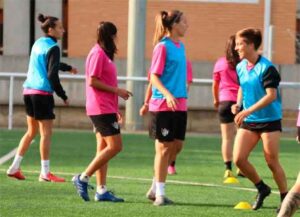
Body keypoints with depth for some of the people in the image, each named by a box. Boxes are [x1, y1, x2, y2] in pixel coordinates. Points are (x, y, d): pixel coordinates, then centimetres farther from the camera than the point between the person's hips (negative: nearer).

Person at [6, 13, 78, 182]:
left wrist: (68, 68, 47)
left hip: (29, 91, 9)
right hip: (43, 93, -9)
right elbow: (52, 75, -18)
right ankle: (45, 173, -2)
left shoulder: (38, 43, 15)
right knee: (46, 133, -3)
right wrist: (63, 96, -13)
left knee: (32, 131, 16)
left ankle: (15, 167, 14)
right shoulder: (52, 47, -11)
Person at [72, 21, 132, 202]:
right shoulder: (98, 53, -12)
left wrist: (115, 110, 21)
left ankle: (101, 190, 7)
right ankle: (83, 178, -9)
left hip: (106, 108, 10)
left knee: (103, 148, 8)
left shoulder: (103, 54, 18)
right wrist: (116, 90, -14)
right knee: (115, 146, -12)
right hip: (102, 108, -10)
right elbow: (93, 81, -18)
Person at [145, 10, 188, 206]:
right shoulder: (163, 47, -10)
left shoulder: (181, 46, 13)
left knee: (176, 145, 7)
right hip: (163, 105, -8)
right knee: (164, 147, -3)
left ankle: (155, 188, 18)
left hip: (180, 105, 8)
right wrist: (167, 94, -27)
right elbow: (154, 77, -14)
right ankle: (159, 193, 4)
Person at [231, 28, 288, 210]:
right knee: (238, 158, -5)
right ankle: (262, 188, 17)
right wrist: (238, 104, 2)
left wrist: (248, 111, -29)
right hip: (248, 121, 7)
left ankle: (286, 199, 11)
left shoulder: (267, 68, -17)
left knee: (272, 162, -4)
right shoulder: (240, 67, 5)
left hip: (269, 120, -7)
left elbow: (271, 95, -24)